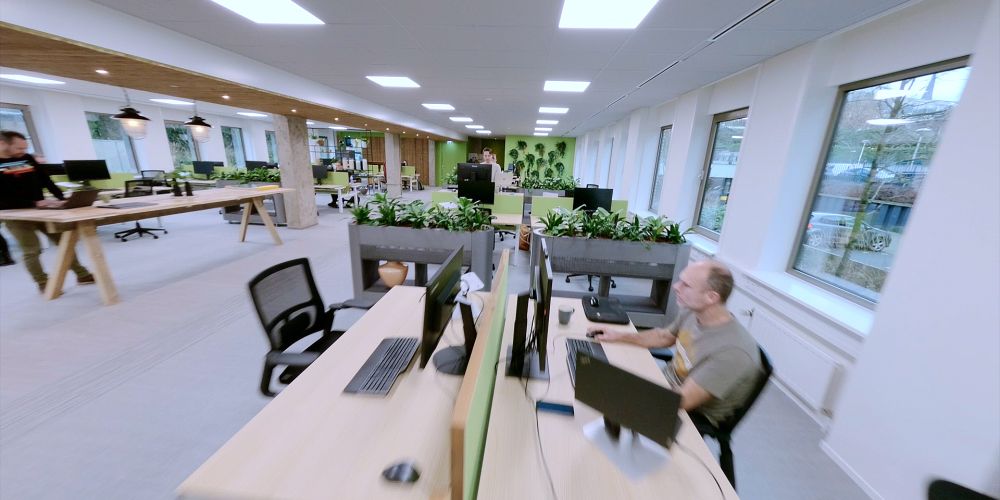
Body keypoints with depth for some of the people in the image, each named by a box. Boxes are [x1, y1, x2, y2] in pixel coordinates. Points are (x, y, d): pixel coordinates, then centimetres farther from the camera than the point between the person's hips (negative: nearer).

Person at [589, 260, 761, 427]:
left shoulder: (732, 351, -33)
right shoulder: (693, 312, -11)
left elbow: (682, 400, -31)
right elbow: (663, 336, 8)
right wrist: (619, 336, -1)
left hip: (695, 414, -6)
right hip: (668, 384, 6)